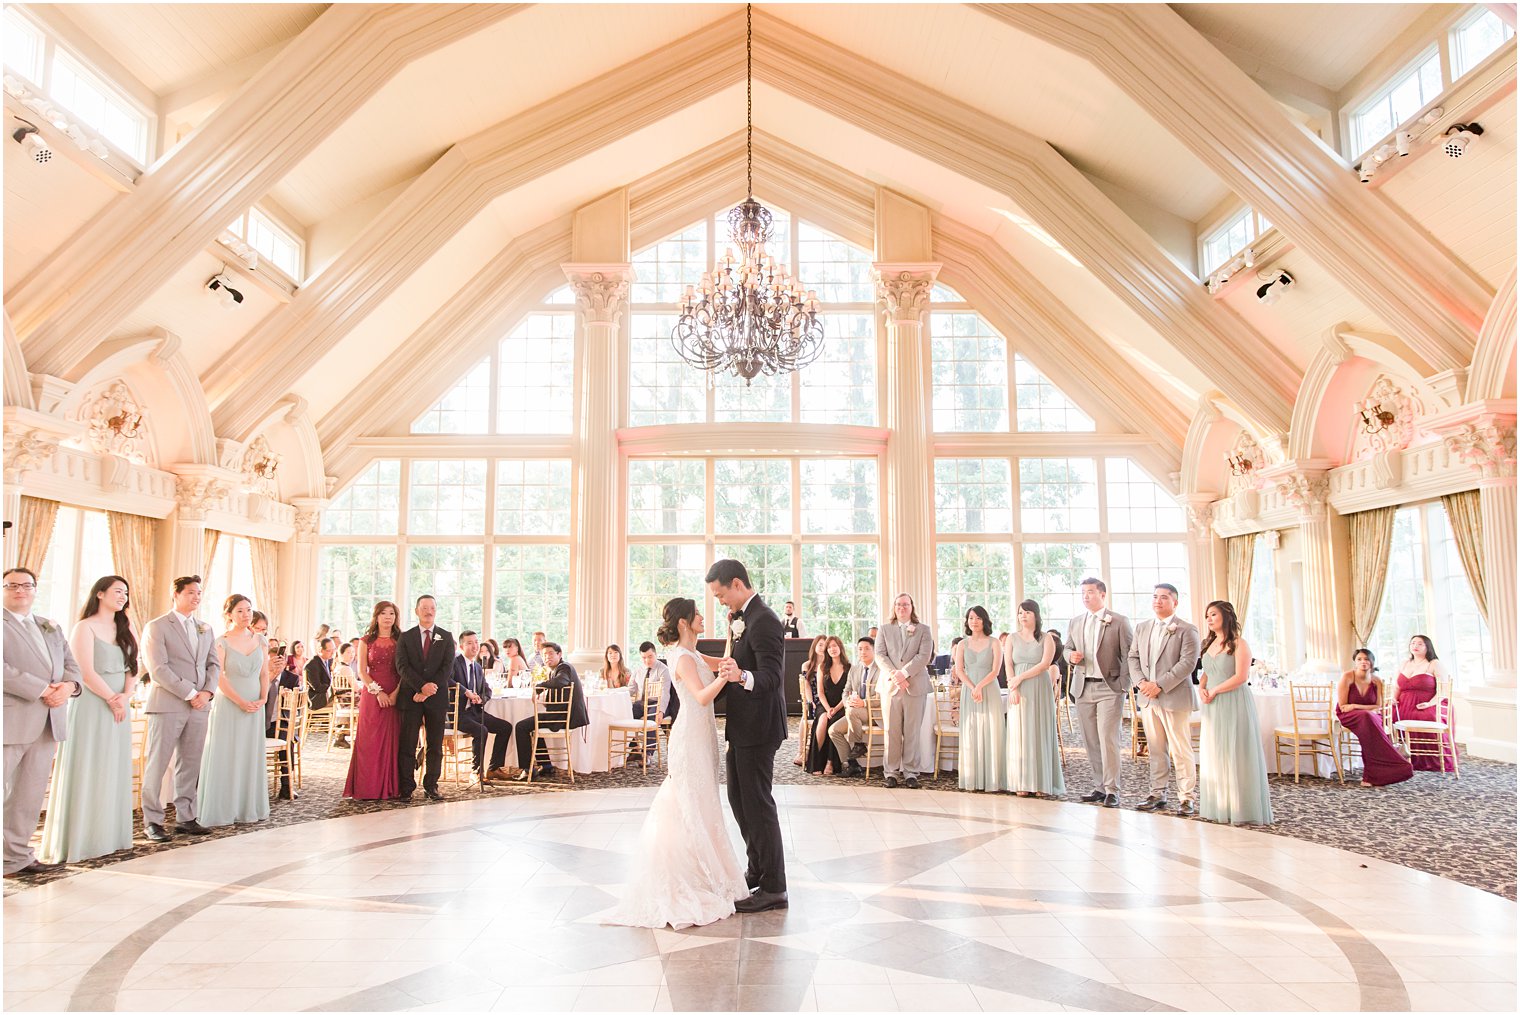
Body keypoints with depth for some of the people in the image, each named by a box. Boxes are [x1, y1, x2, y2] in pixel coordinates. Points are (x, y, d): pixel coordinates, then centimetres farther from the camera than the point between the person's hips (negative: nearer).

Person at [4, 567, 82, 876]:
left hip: (49, 722, 6)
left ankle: (17, 856, 15)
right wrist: (42, 690, -17)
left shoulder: (51, 628, 20)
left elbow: (71, 665, 16)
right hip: (11, 720, -6)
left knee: (31, 794, 9)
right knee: (5, 790, -4)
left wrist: (68, 686, -6)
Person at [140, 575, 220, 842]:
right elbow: (158, 669, -11)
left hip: (199, 707, 6)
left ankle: (186, 817, 15)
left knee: (190, 765, 9)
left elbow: (214, 664, 14)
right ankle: (152, 820, 9)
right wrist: (190, 694, -14)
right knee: (157, 765, 1)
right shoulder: (157, 627, -3)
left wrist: (208, 692, -4)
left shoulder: (205, 629, 16)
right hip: (167, 705, -5)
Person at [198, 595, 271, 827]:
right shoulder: (222, 642, -6)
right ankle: (218, 811, 7)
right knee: (224, 758, -1)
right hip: (228, 706, -4)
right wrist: (241, 701, -17)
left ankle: (247, 809, 16)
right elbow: (219, 677, -12)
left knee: (250, 758, 8)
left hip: (254, 707, 4)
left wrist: (263, 698, -4)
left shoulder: (259, 640, 8)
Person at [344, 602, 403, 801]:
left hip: (394, 697, 1)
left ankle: (391, 788, 8)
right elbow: (362, 672, 0)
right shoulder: (366, 641, 6)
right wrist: (378, 691, -12)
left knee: (392, 741, 2)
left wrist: (396, 693, -12)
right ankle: (368, 788, 5)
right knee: (369, 741, -1)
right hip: (372, 695, -1)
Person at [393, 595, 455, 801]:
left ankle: (431, 786, 13)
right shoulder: (405, 638, 8)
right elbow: (402, 667, -4)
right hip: (411, 697, 0)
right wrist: (422, 686, -17)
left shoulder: (446, 637, 8)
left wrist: (429, 691, -12)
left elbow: (448, 667, -1)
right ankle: (407, 788, 7)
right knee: (407, 744, 0)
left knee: (435, 745, 4)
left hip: (437, 698, 0)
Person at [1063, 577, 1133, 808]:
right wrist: (1071, 656, -3)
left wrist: (1123, 685, -10)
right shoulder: (1075, 622, 13)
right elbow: (1068, 648, 21)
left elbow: (1128, 655, -3)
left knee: (1108, 739, -11)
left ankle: (1112, 790, -4)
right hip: (1083, 688, 5)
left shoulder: (1119, 621, -1)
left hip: (1109, 687, -5)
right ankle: (1099, 787, 15)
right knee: (1091, 742, 7)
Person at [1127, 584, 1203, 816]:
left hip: (1175, 698, -6)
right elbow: (1133, 657, 15)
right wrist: (1140, 682, -3)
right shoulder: (1142, 628, 15)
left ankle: (1186, 798, 6)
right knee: (1156, 750, 12)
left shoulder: (1187, 630, -4)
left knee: (1181, 750, -2)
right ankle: (1158, 794, 19)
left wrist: (1160, 685, -17)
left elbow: (1188, 663, -13)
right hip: (1148, 699, 6)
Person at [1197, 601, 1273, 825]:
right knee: (1214, 755, 8)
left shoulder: (1238, 644, -8)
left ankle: (1241, 809, 4)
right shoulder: (1209, 644, 14)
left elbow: (1241, 677, -16)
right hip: (1213, 708, 7)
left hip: (1234, 705, -7)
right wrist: (1201, 688, 1)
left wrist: (1214, 691, -12)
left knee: (1235, 755, -3)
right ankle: (1219, 806, 14)